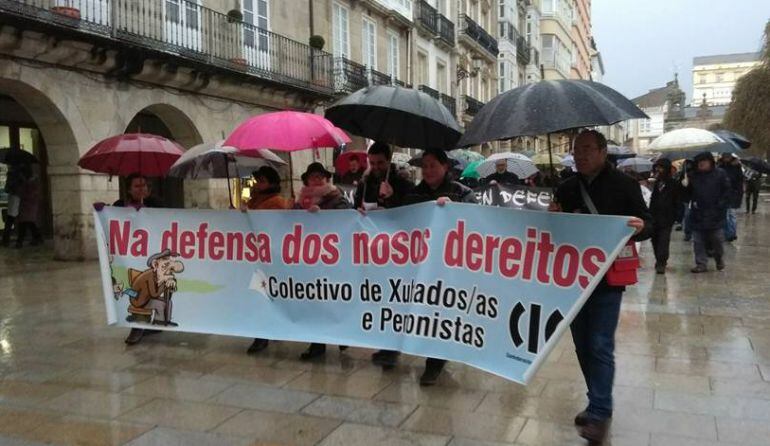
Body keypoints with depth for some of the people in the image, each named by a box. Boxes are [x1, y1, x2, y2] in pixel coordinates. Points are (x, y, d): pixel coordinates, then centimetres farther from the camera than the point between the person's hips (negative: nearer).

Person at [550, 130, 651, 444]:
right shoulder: (566, 189, 8)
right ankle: (598, 403, 28)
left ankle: (600, 414, 7)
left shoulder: (624, 185, -4)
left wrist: (640, 227, -26)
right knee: (583, 346, 12)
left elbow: (647, 223, -4)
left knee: (600, 347, -5)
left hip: (607, 279, -5)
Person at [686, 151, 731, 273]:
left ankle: (719, 259, 29)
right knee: (698, 241, 4)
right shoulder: (694, 176, 6)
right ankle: (701, 264, 11)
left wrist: (721, 205, -10)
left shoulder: (720, 174, -2)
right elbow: (689, 193, 13)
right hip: (698, 214, 3)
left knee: (717, 239, 3)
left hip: (716, 214, -3)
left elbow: (728, 191, -3)